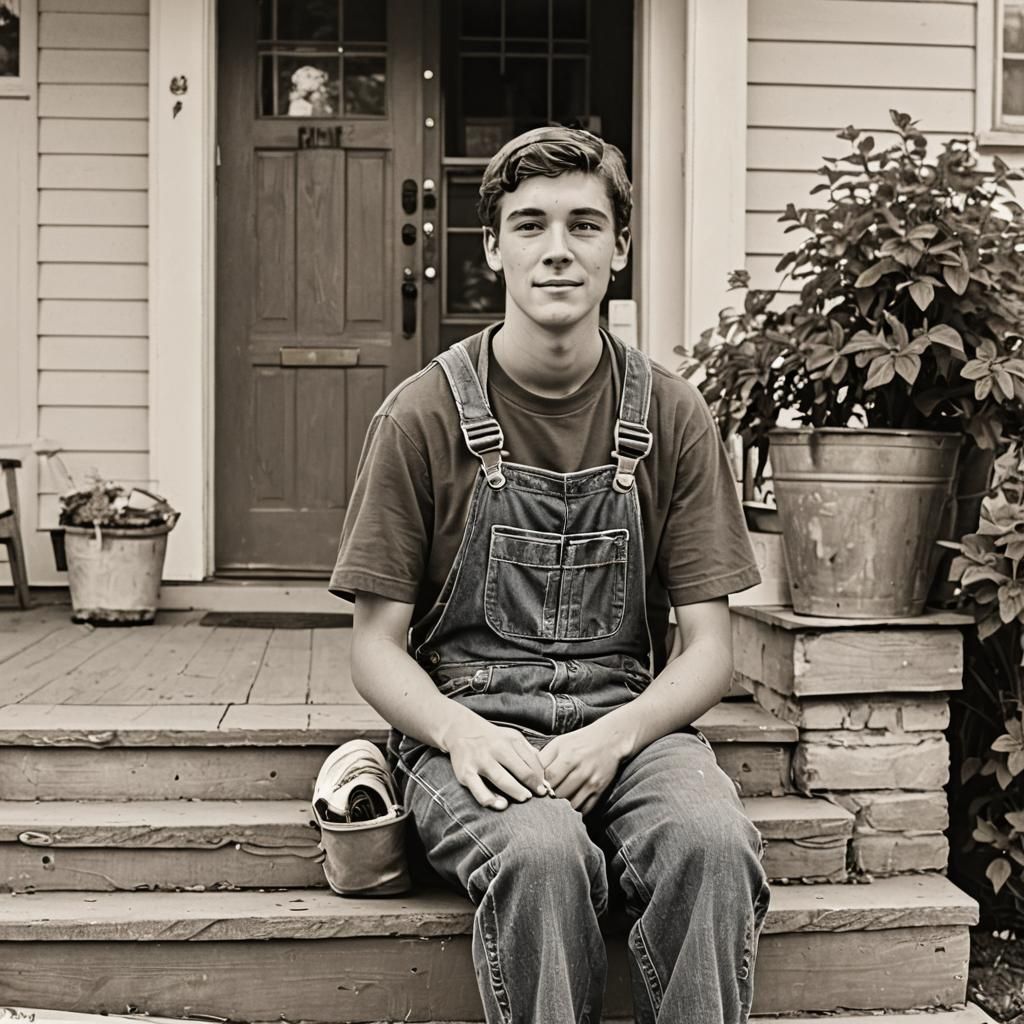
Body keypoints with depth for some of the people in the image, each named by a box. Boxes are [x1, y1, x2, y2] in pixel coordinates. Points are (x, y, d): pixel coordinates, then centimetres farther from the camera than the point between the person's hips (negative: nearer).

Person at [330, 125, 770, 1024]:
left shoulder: (672, 418, 6)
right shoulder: (422, 417, 1)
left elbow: (708, 648, 4)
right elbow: (377, 647, 3)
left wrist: (615, 734, -16)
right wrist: (459, 731, -18)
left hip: (626, 722, 2)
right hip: (470, 726, -1)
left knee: (713, 843, -31)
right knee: (543, 853, -34)